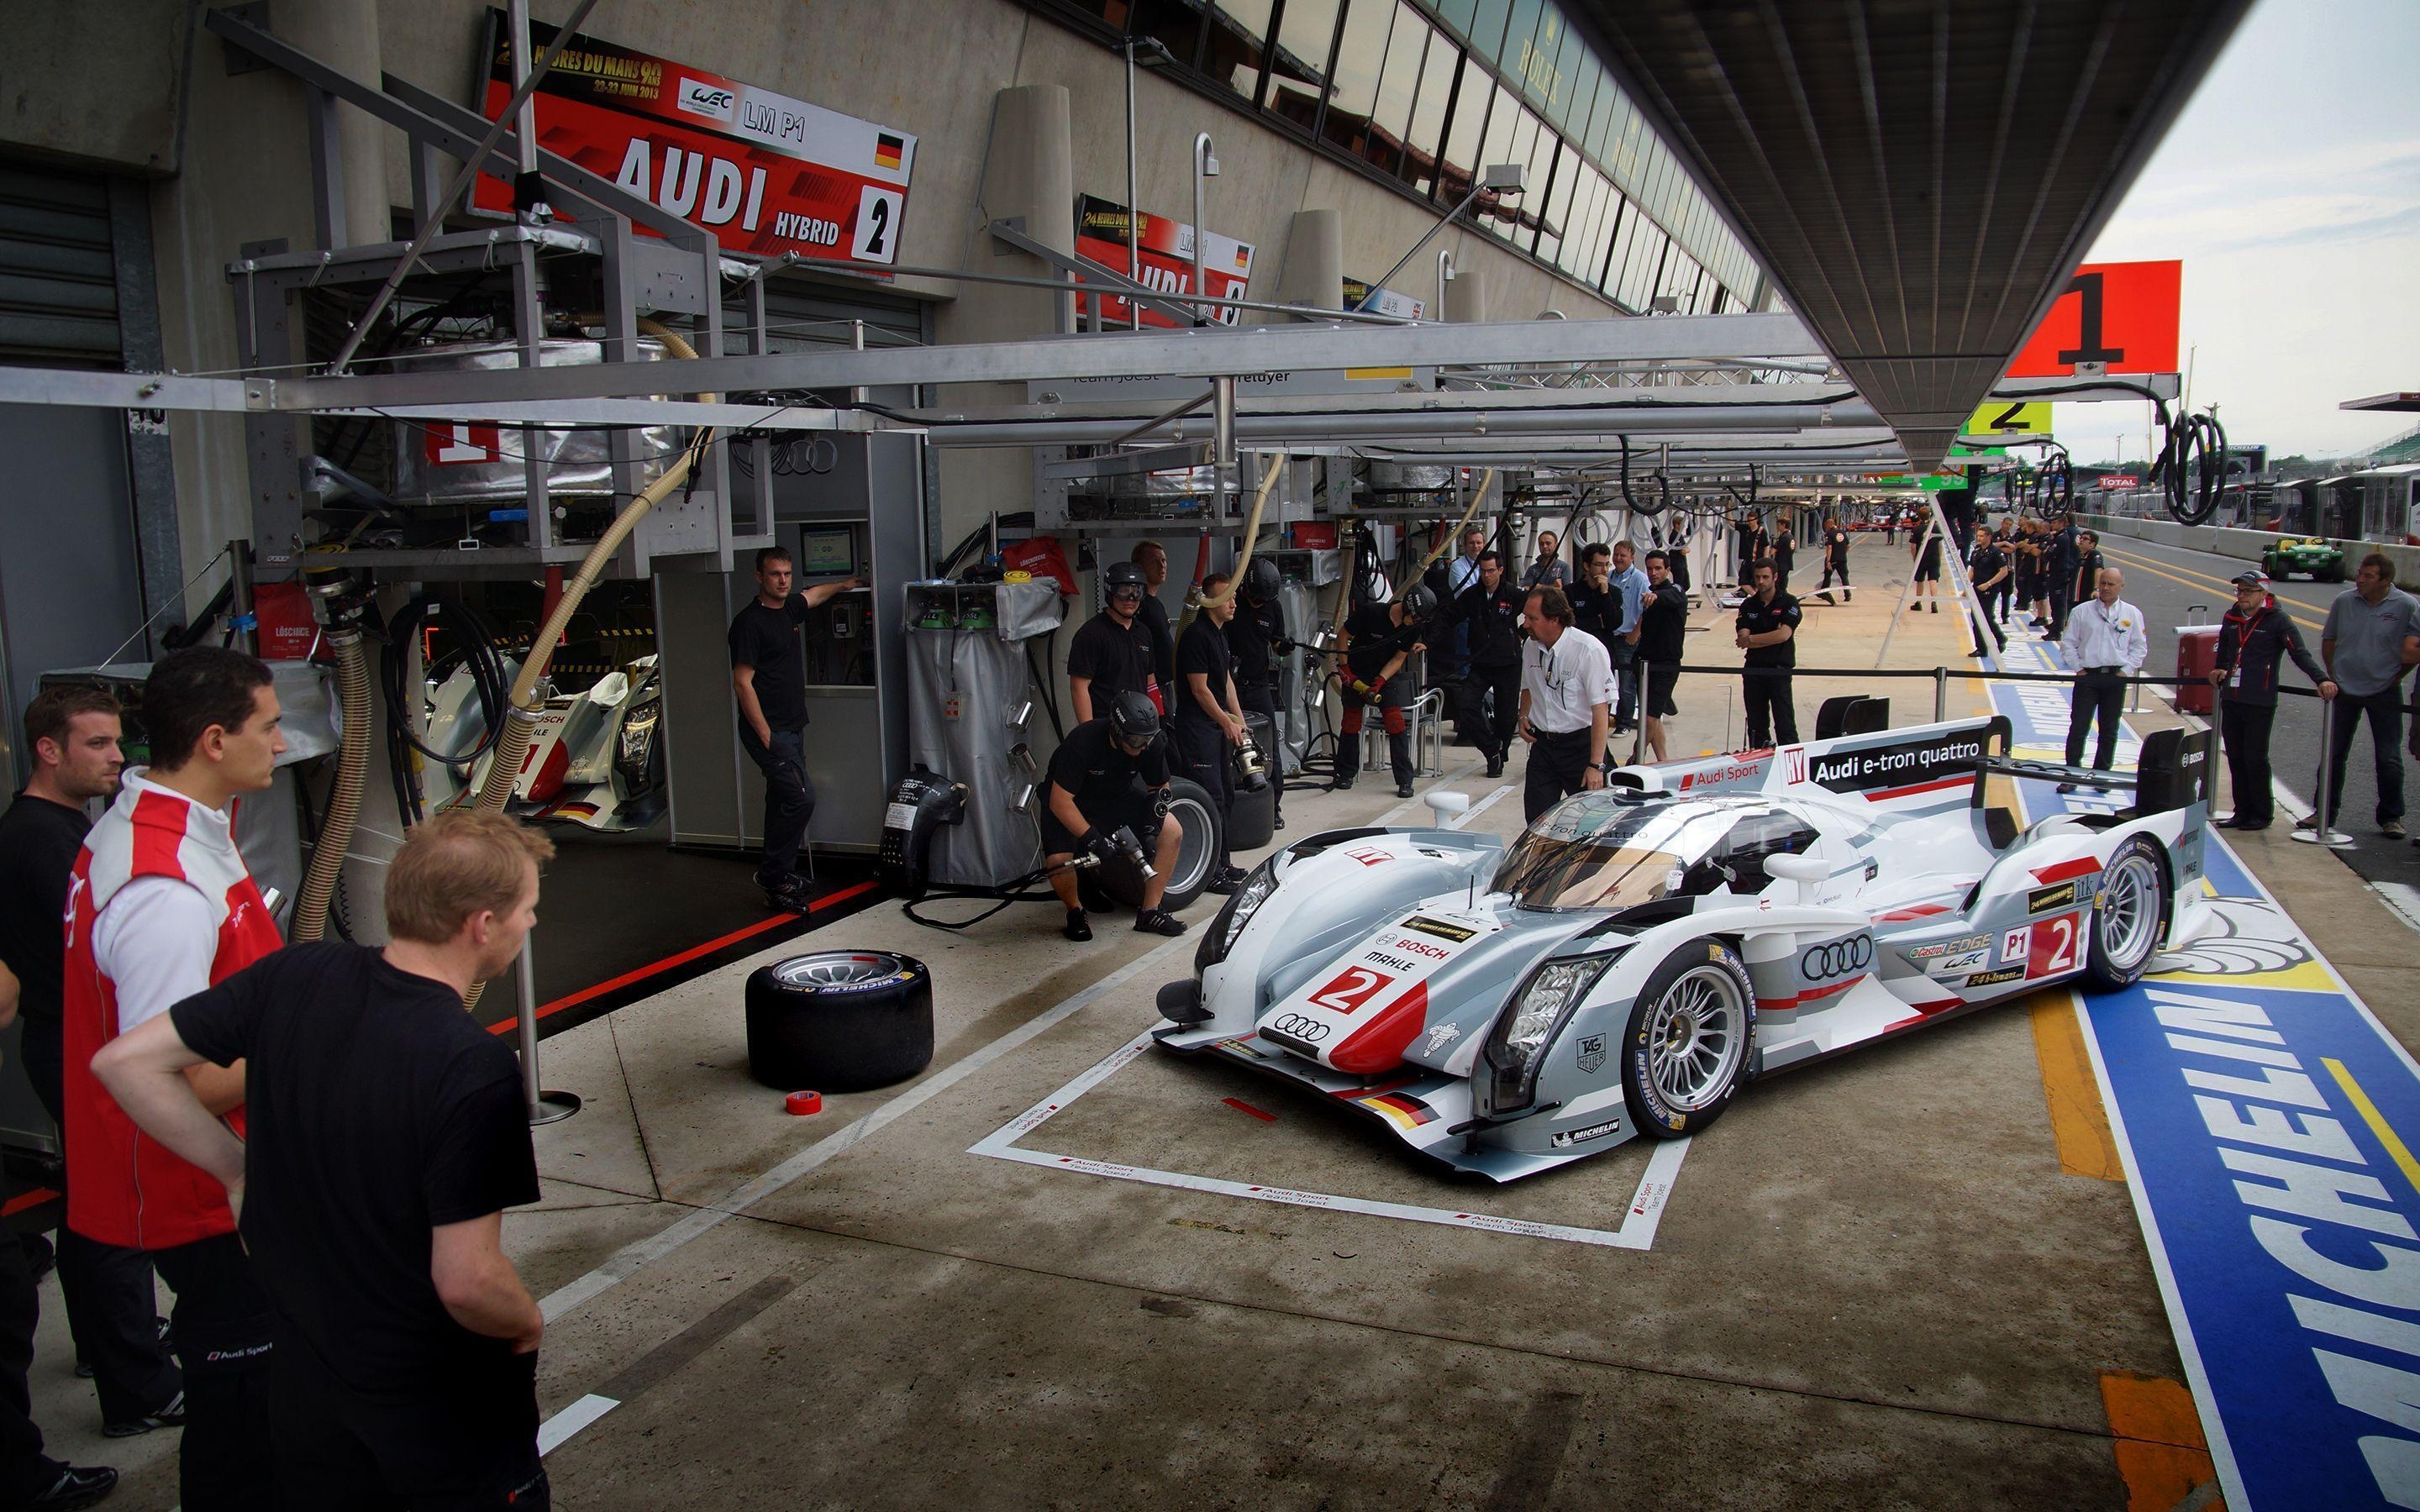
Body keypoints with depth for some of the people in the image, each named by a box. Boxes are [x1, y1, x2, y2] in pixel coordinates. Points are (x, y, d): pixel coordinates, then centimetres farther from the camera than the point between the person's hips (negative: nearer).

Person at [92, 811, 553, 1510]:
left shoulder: (296, 976, -12)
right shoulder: (476, 1071, -30)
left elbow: (125, 1061, -3)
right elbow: (467, 1281, -28)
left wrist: (239, 1168, 4)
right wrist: (528, 1325, -7)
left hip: (305, 1374, 6)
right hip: (443, 1401, -6)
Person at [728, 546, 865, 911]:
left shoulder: (788, 609, 11)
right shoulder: (749, 621, -13)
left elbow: (814, 595, 37)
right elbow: (742, 682, -16)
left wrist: (843, 585, 50)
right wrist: (765, 735, -18)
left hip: (792, 728, 9)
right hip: (769, 730, -9)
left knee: (784, 802, 11)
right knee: (801, 797, -15)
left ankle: (778, 878, 19)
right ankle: (774, 874, -3)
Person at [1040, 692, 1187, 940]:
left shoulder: (1152, 742, -19)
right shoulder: (1083, 741, -34)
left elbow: (1159, 788, -2)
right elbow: (1060, 801, -32)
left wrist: (1151, 826, -18)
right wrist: (1093, 839, -37)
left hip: (1117, 796, 5)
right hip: (1072, 801, -4)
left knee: (1172, 832, -14)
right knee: (1059, 862, -28)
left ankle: (1150, 912, -3)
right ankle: (1075, 912, 5)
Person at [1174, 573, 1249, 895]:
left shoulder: (1219, 634, 15)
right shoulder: (1196, 635, -16)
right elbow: (1199, 689, -17)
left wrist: (1239, 722, 14)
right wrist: (1227, 723, -11)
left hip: (1220, 725, 10)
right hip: (1197, 727, -10)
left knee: (1225, 793, 14)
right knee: (1210, 797, -10)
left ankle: (1222, 863, 25)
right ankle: (1211, 873, -5)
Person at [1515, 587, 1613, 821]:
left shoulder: (1589, 650, -17)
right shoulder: (1531, 646, 3)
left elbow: (1601, 709, -18)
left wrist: (1596, 765, -22)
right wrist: (1523, 717, 3)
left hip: (1580, 745, -5)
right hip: (1542, 744, 5)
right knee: (1537, 820, 2)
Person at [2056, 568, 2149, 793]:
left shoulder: (2132, 614, 5)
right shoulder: (2081, 611, 2)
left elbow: (2140, 647, 10)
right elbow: (2068, 643, 5)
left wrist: (2126, 670, -1)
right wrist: (2078, 668, -3)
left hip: (2116, 678, 1)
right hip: (2087, 676, -1)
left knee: (2109, 731, 7)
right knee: (2078, 728, -4)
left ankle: (2102, 774, 17)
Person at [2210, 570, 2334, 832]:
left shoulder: (2278, 620, -6)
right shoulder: (2231, 618, 11)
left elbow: (2300, 654, -13)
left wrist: (2321, 679, -23)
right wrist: (2219, 671, 24)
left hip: (2261, 702, -6)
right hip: (2231, 699, 6)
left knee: (2255, 758, -3)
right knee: (2235, 758, 8)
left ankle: (2262, 814, 8)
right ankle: (2243, 812, 16)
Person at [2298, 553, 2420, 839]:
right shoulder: (2343, 601, -3)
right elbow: (2328, 640, 10)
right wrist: (2333, 676, 8)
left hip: (2385, 693, -2)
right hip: (2345, 690, 2)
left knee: (2389, 759, 4)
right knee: (2333, 754, 8)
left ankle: (2391, 818, 16)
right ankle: (2325, 813, 18)